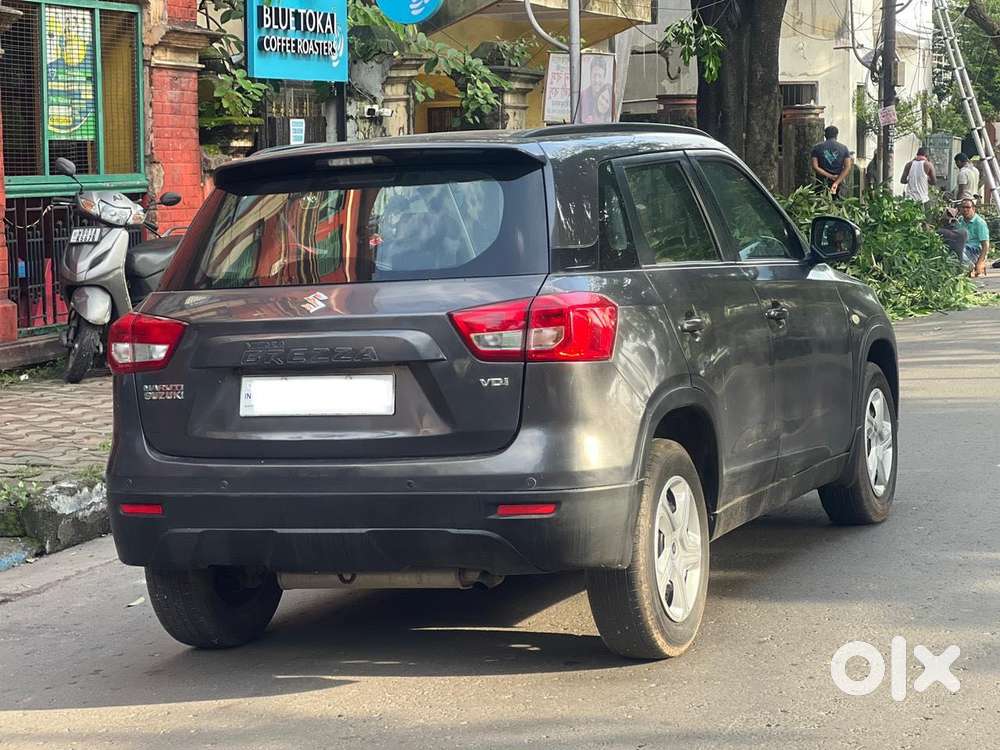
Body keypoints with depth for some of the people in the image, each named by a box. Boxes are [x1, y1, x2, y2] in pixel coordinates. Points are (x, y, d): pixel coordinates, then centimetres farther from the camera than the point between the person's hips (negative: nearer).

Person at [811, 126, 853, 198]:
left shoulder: (817, 148, 3)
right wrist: (836, 183, -13)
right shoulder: (844, 148, 4)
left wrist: (831, 176, -7)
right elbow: (847, 168, -6)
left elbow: (815, 167, -6)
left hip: (822, 184, 0)